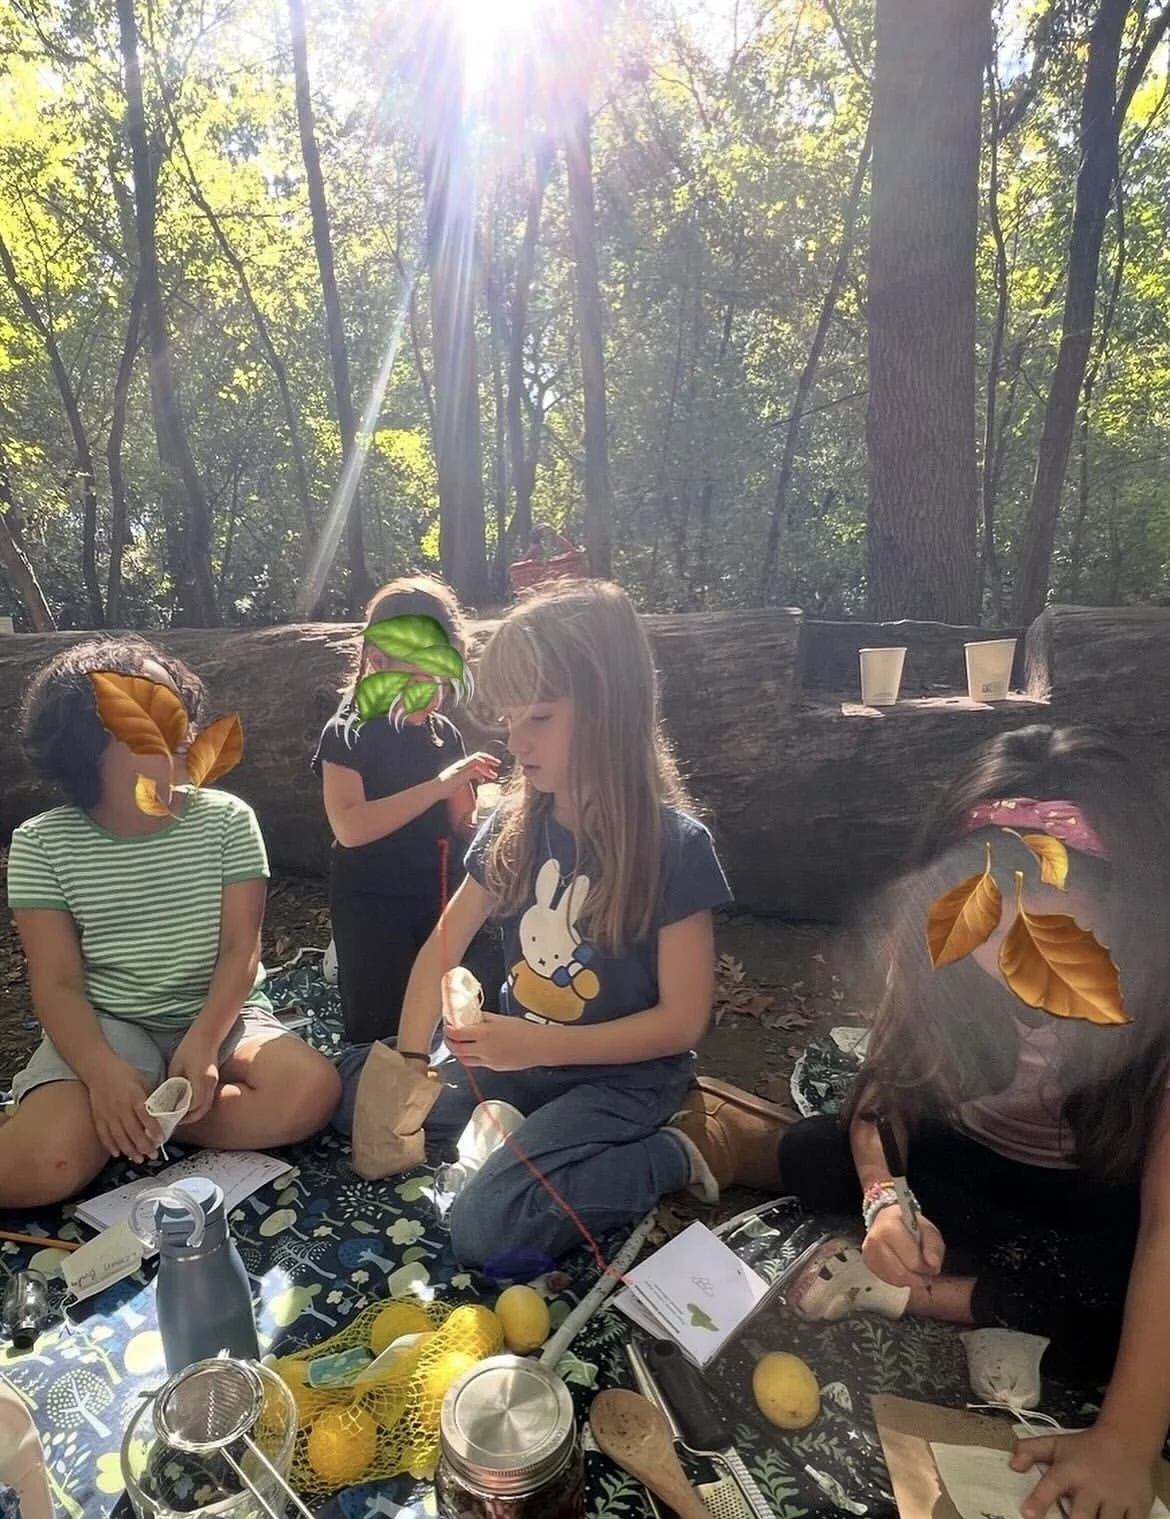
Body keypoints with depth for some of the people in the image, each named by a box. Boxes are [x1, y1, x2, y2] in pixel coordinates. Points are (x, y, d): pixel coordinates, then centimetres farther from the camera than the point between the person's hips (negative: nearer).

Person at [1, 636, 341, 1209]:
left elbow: (240, 952, -6)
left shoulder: (227, 819, -3)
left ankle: (136, 1126, -10)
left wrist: (203, 1040, -24)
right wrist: (103, 1072, -26)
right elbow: (57, 984, -7)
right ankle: (129, 1120, 1)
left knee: (312, 1090, -28)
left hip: (217, 1017, 3)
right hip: (105, 1027, -2)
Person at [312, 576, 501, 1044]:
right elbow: (349, 827, -25)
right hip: (370, 906, -4)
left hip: (436, 897, 5)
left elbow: (462, 825, 7)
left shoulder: (444, 732, 4)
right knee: (380, 1038, 1)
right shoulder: (347, 734, -11)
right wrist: (440, 785, -28)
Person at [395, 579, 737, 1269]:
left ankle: (666, 1159, -2)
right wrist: (409, 1065, -10)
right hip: (517, 1053, 6)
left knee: (484, 1228, -20)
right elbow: (443, 947, 0)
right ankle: (512, 1129, 12)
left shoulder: (675, 846, -21)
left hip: (623, 1076, -5)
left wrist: (538, 1045, -26)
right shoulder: (514, 824, -6)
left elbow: (683, 1019, -18)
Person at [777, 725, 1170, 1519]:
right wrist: (884, 1197, -35)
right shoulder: (932, 935, -27)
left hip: (1102, 1212, -2)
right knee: (811, 1157, -19)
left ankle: (920, 1295, -15)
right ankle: (1025, 1308, -11)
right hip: (967, 1169, 3)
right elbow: (884, 1083, -15)